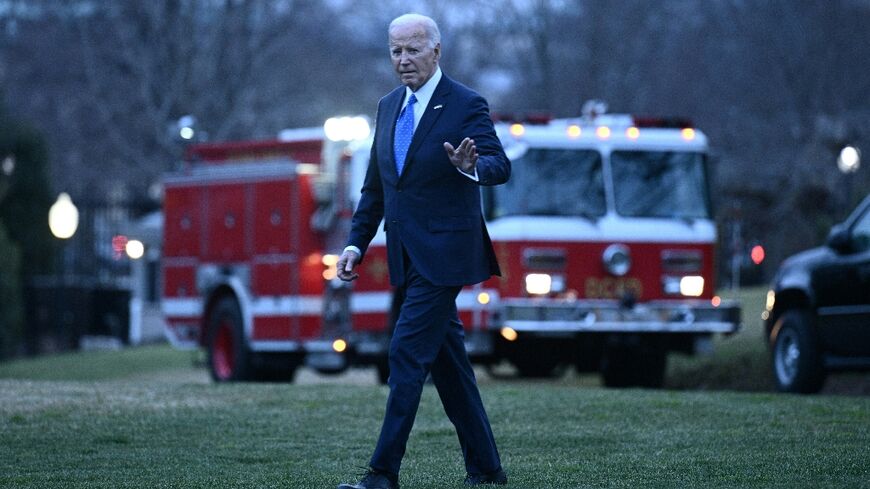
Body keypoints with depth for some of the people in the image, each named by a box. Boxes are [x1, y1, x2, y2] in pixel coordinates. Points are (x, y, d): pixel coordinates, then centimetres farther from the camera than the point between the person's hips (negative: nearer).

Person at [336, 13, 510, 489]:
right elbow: (374, 187, 18)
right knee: (447, 360, 11)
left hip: (443, 253, -7)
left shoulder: (466, 106, -8)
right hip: (408, 256, 7)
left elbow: (501, 166, -18)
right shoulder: (389, 107, 13)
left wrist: (472, 166, -40)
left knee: (407, 353, -13)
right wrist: (356, 243, 9)